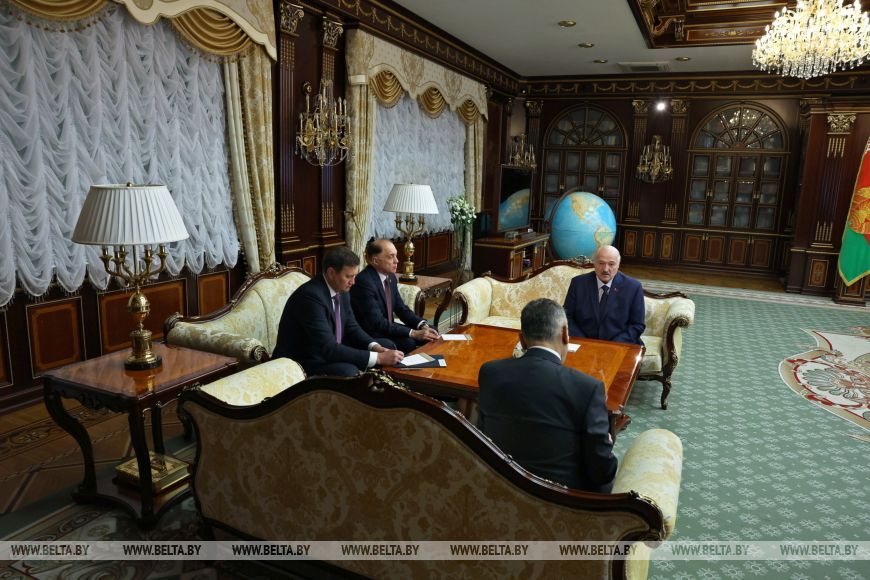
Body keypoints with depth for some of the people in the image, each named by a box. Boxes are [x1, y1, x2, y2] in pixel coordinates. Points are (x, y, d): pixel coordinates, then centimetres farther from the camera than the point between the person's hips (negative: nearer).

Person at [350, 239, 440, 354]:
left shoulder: (390, 277, 4)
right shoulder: (364, 282, -23)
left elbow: (401, 308, 9)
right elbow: (377, 323, -26)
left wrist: (423, 326, -8)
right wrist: (413, 333, -25)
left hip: (386, 328, 9)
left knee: (429, 334, -2)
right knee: (408, 343, -28)